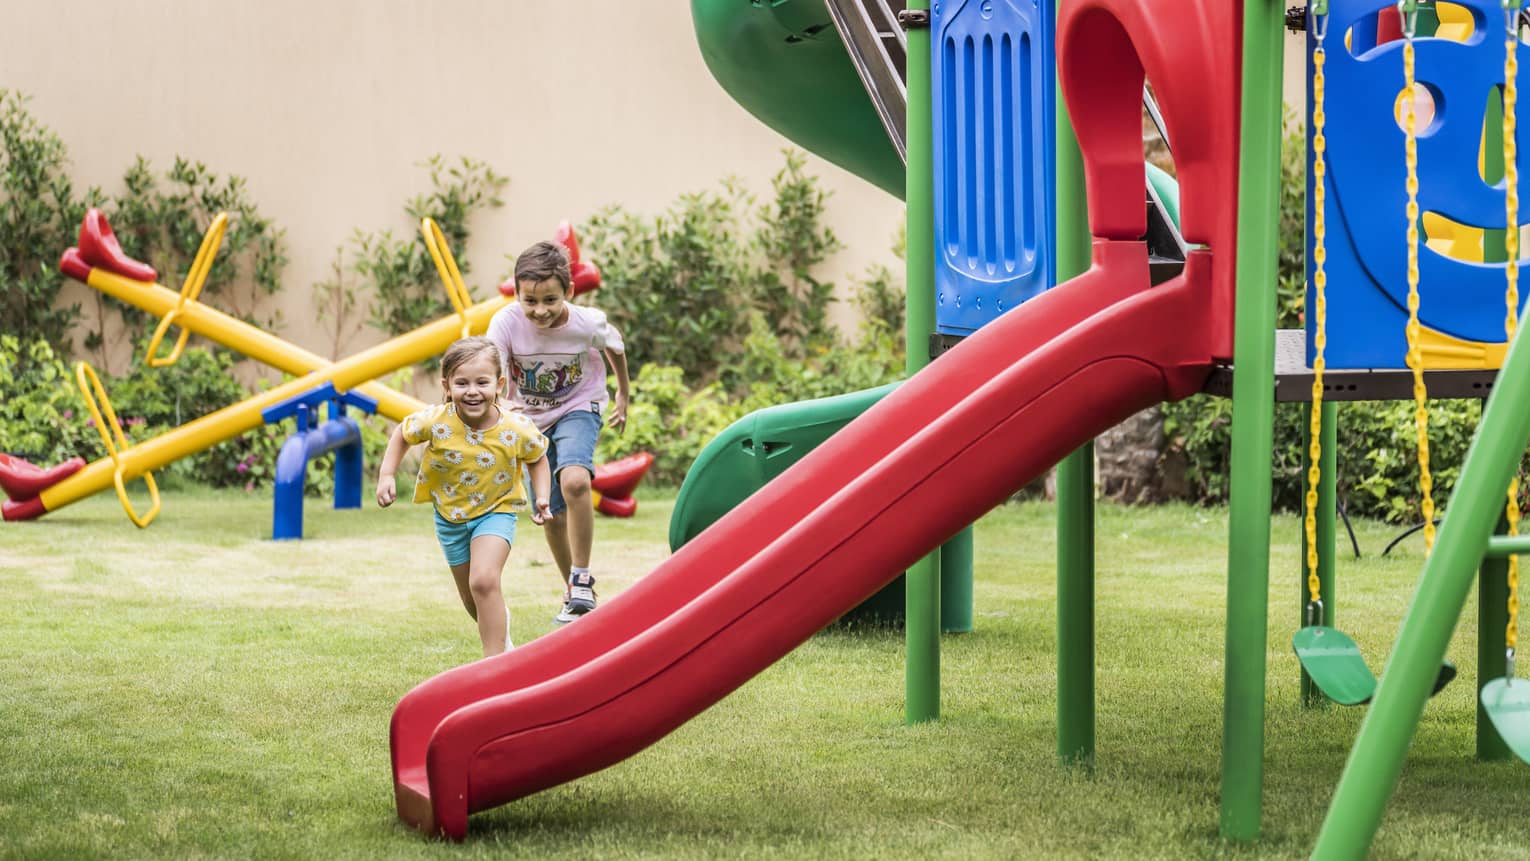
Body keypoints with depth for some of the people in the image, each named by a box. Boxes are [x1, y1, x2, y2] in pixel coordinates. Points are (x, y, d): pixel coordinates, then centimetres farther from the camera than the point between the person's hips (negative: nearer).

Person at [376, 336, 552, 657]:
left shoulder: (516, 429, -25)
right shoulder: (435, 422, -25)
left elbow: (537, 459, -3)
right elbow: (402, 433, -3)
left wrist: (542, 496, -16)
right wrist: (386, 475, -11)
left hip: (496, 511, -3)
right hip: (450, 514, 3)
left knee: (483, 581, -26)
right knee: (472, 599, 17)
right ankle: (499, 620, 53)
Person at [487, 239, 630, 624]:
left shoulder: (589, 322, -25)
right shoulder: (506, 323, -27)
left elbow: (615, 346, -2)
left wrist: (623, 398, 13)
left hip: (579, 408, -2)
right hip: (533, 419, 2)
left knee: (574, 481, -32)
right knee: (552, 516, 10)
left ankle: (581, 579, -16)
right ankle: (573, 593, 34)